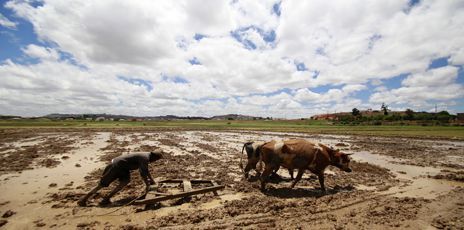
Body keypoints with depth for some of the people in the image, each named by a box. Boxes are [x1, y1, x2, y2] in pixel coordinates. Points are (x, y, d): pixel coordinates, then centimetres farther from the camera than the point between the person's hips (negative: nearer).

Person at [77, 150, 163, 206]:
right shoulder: (144, 158, -26)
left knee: (125, 180, -9)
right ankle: (84, 199, 20)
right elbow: (143, 173, -26)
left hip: (122, 167, 8)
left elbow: (146, 170, 20)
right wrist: (147, 185, -15)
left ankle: (106, 199, -2)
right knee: (102, 184, 3)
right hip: (116, 165, -8)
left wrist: (151, 180, 24)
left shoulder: (147, 155, 4)